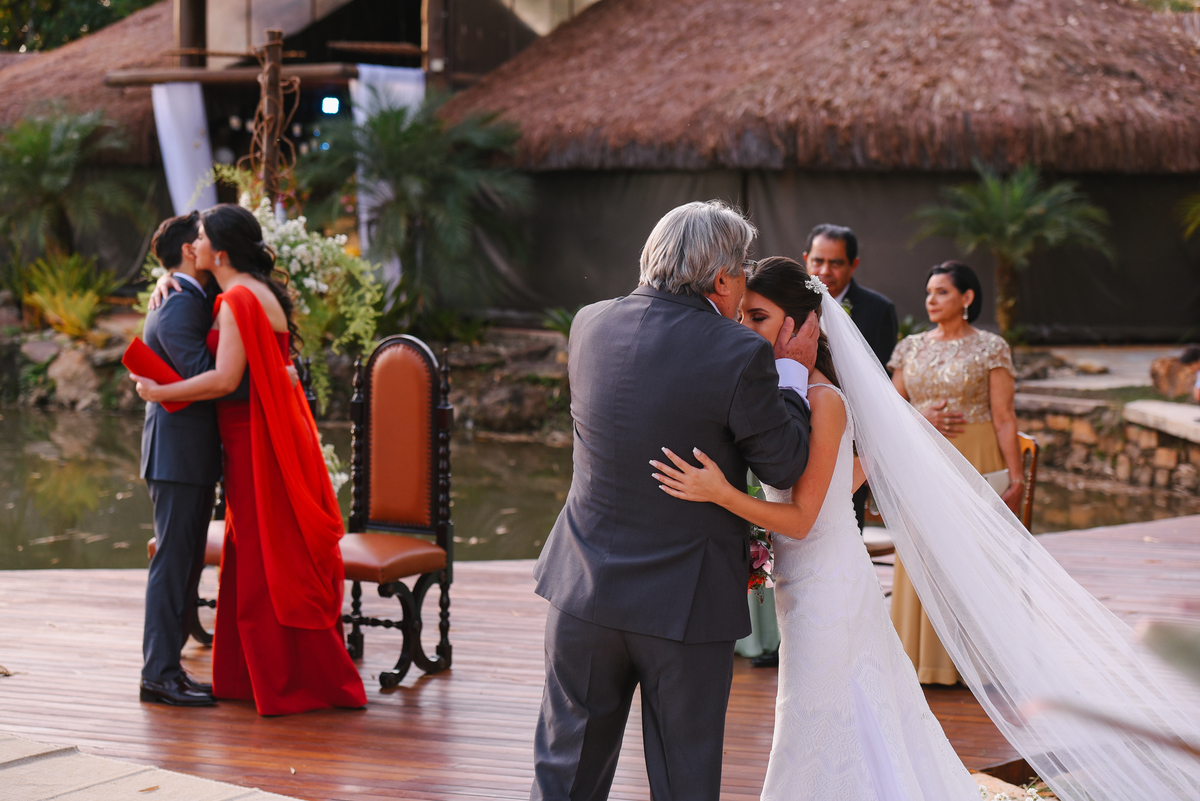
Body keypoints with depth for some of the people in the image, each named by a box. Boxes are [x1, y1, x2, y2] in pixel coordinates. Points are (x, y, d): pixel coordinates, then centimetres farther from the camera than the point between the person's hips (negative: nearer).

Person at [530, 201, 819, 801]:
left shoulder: (590, 325, -1)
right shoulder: (739, 355, -17)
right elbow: (784, 466, -6)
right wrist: (792, 371, 6)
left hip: (584, 592, 4)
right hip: (687, 597, -4)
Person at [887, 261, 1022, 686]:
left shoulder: (991, 348, -2)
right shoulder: (912, 348, 10)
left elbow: (1004, 418, -6)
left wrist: (1015, 476, -11)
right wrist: (923, 416, -9)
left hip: (976, 461, -4)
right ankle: (928, 659, 11)